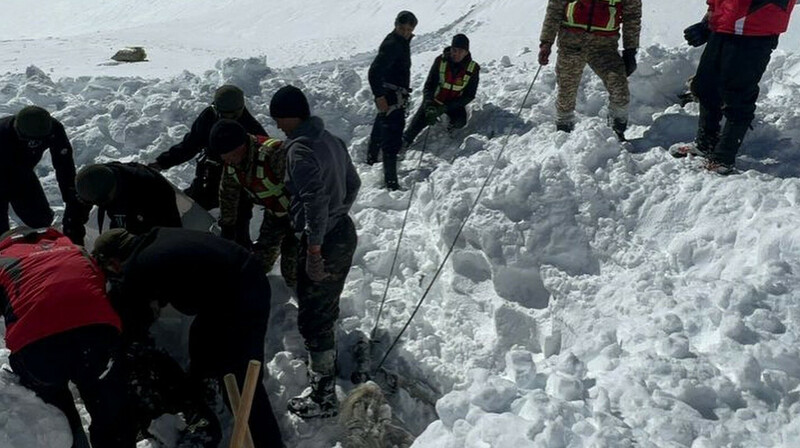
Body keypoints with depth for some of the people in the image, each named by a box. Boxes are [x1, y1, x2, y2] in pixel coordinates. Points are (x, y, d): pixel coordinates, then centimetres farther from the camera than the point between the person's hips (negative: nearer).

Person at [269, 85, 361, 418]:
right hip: (343, 232, 9)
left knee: (313, 318, 1)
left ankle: (323, 397, 10)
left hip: (323, 243, -9)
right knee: (327, 308, 25)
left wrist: (314, 247, -24)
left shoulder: (300, 148, -19)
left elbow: (315, 199, -28)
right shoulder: (330, 139, 8)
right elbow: (353, 184, 16)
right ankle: (328, 364, 45)